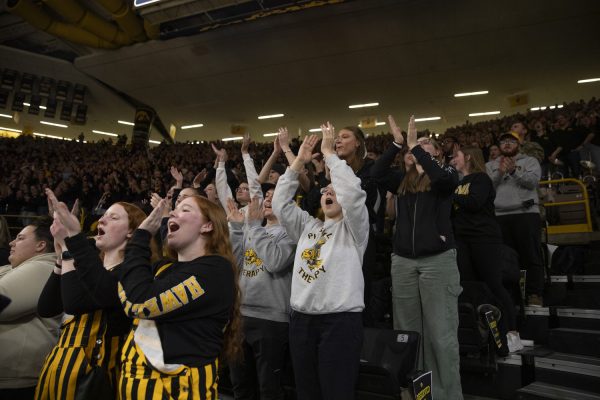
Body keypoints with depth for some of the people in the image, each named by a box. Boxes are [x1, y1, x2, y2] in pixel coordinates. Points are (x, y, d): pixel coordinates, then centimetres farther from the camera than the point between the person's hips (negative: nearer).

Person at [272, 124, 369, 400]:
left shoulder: (353, 228, 2)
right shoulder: (307, 226, 17)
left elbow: (352, 190, -15)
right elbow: (280, 202, 11)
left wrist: (329, 153, -7)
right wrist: (298, 162, 5)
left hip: (340, 319, -5)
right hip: (301, 319, 6)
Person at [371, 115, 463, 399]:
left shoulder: (445, 172, 2)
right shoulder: (402, 178, 13)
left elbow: (444, 180, -21)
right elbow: (376, 174, -3)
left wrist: (415, 146, -16)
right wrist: (397, 144, -7)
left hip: (438, 258, -4)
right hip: (402, 260, 4)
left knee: (441, 332, 0)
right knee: (405, 330, 12)